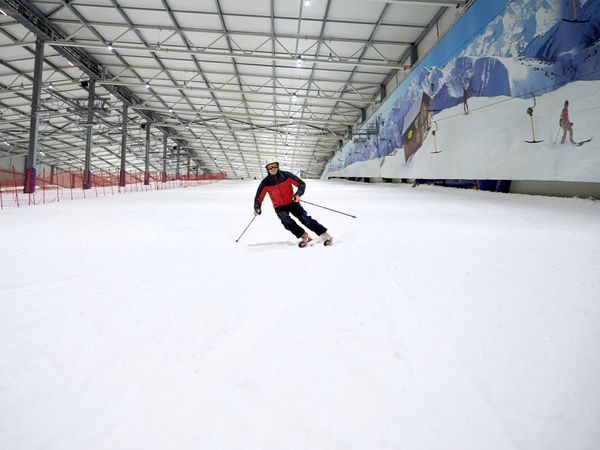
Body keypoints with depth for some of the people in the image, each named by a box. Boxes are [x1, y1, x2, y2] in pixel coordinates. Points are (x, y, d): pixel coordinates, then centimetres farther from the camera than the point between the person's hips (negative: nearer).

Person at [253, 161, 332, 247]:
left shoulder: (286, 175, -13)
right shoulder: (265, 183, -11)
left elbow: (301, 184, -8)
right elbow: (258, 197, -1)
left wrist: (298, 194, -24)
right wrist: (257, 208, -17)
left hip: (292, 202, -1)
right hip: (279, 207, 1)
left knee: (305, 218, -14)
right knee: (286, 221, -26)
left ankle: (324, 235, -9)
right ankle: (304, 236, -14)